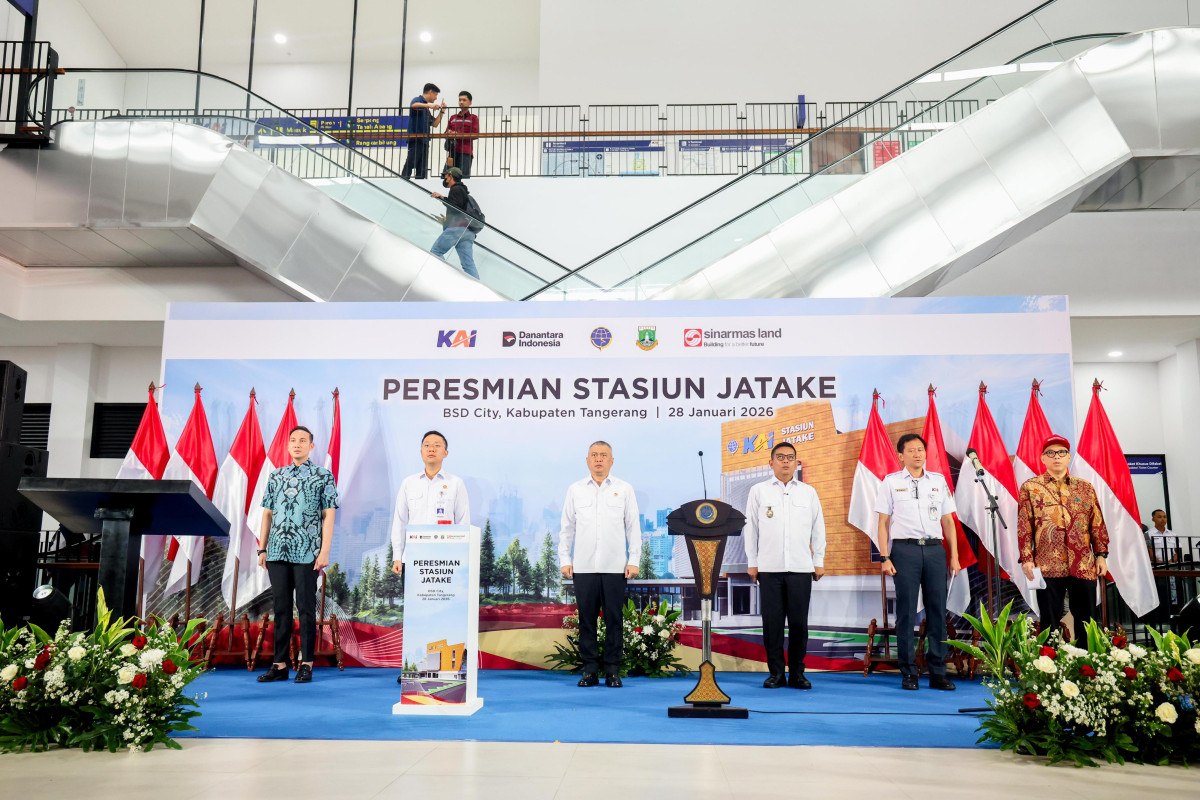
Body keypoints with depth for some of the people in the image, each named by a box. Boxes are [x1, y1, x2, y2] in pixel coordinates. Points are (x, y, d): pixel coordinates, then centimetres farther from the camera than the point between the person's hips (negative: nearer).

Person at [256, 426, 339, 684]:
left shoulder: (323, 476, 2)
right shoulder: (276, 476, 14)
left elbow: (328, 515, -3)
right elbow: (267, 514, 15)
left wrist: (325, 551, -9)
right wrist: (262, 549, 8)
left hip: (307, 554, -4)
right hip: (277, 553, 4)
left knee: (306, 608, 0)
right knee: (281, 608, 7)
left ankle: (306, 664, 7)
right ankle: (280, 665, 13)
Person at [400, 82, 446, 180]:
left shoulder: (426, 108, 24)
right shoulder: (418, 100, 0)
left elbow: (434, 124, 24)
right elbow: (413, 105, -25)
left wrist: (441, 112, 17)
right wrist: (429, 105, -36)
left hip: (424, 140, 9)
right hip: (416, 139, -9)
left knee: (422, 170, 7)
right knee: (409, 166, -14)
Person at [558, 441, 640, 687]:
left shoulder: (624, 490, 8)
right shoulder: (575, 490, 10)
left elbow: (633, 528, 7)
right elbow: (567, 528, 11)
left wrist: (634, 560, 0)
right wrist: (565, 560, 4)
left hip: (615, 567, -1)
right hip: (584, 567, 1)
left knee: (614, 619, 1)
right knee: (586, 619, 3)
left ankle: (612, 671, 10)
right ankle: (590, 670, 11)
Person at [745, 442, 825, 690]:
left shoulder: (809, 492, 12)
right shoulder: (758, 491, 8)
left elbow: (818, 528, 13)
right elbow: (750, 528, 8)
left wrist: (819, 561, 10)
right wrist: (751, 563, 4)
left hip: (801, 567, 1)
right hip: (769, 567, -1)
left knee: (799, 622, 1)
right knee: (772, 621, 0)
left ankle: (797, 672, 12)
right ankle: (775, 672, 10)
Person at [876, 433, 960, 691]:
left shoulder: (939, 481, 13)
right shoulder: (891, 482, 6)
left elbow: (948, 520, 15)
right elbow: (883, 522, 4)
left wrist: (954, 555, 8)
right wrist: (884, 557, -4)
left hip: (934, 549, 3)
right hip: (905, 548, -2)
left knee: (937, 610, 3)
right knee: (906, 612, -1)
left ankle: (938, 672, 11)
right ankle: (908, 673, 7)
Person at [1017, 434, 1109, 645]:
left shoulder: (1085, 488, 13)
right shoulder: (1030, 487, 6)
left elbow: (1098, 524, 13)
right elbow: (1024, 527, 1)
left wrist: (1101, 555, 5)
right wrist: (1027, 558, -6)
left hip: (1084, 566, 3)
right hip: (1048, 566, -2)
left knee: (1086, 622, 7)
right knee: (1050, 622, 1)